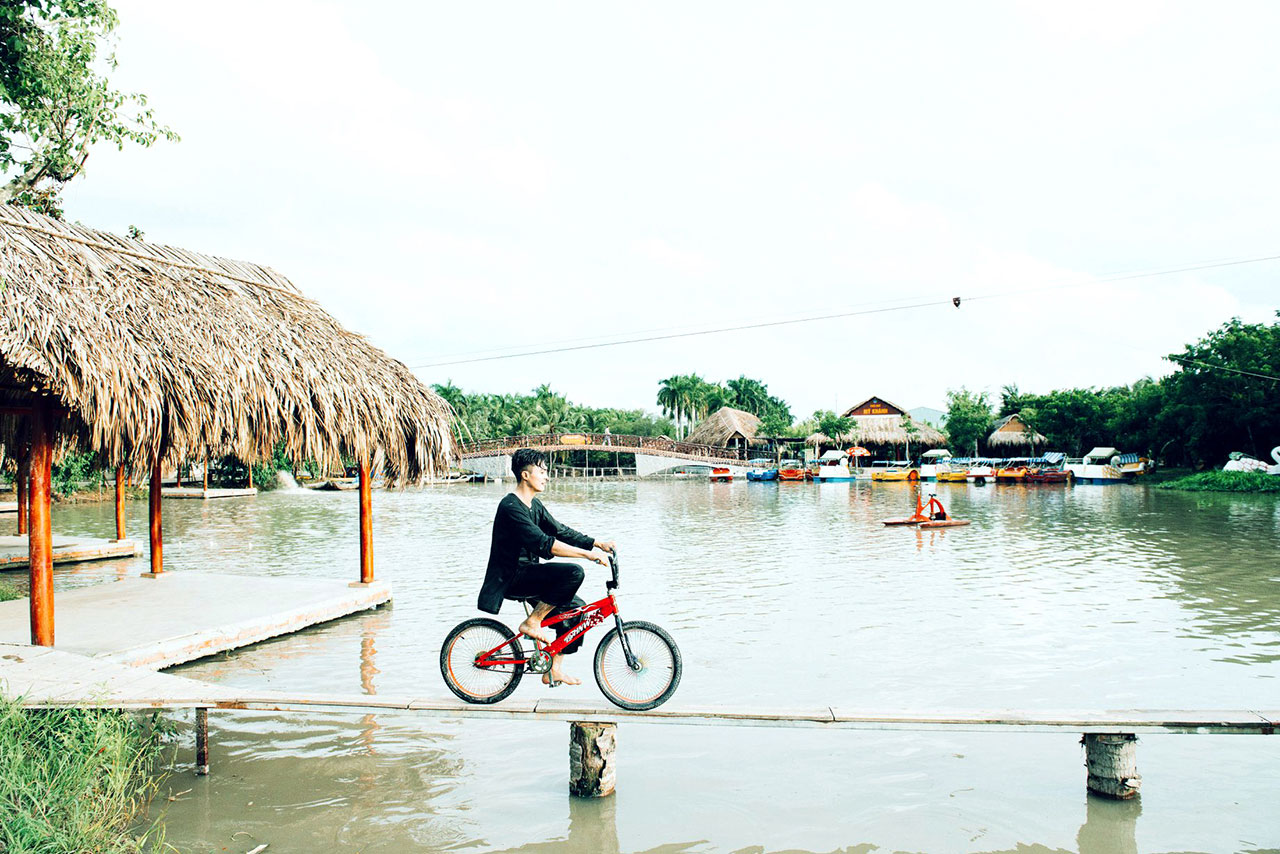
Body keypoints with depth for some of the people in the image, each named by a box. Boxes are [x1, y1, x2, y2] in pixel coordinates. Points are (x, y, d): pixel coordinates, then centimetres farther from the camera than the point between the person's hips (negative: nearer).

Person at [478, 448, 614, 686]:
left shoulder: (534, 504, 13)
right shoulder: (511, 507, -19)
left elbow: (559, 531, 12)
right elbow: (544, 543, -29)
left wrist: (596, 543, 0)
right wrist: (588, 554, -31)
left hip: (527, 573, 10)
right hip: (511, 577, -10)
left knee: (576, 607, 5)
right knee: (573, 573, -26)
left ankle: (553, 670, 11)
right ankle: (532, 622, -12)